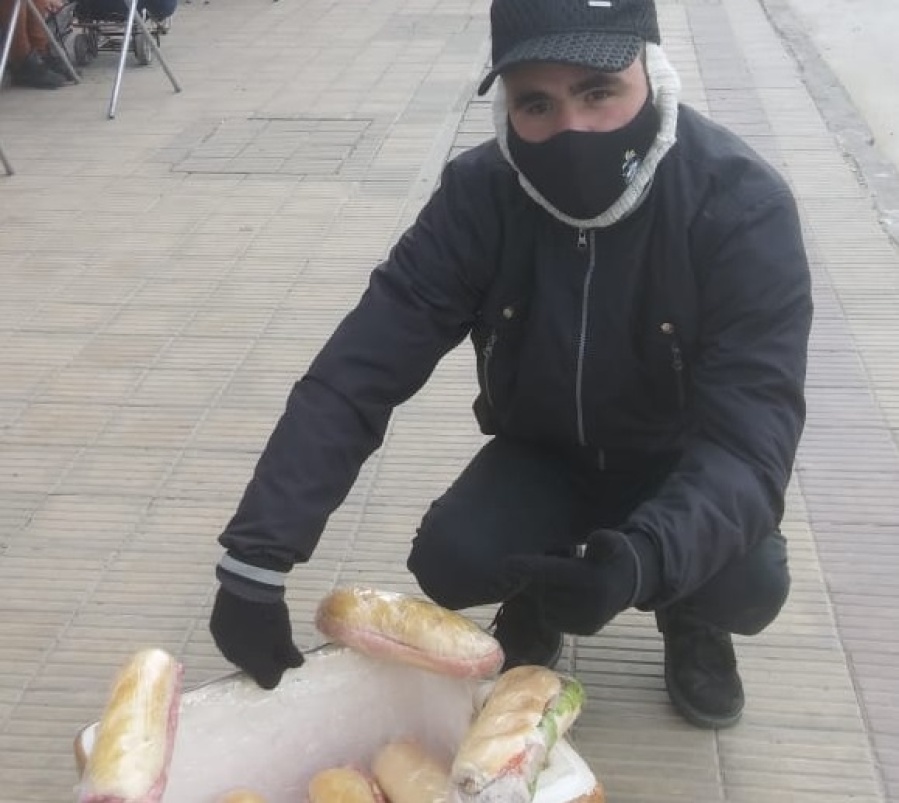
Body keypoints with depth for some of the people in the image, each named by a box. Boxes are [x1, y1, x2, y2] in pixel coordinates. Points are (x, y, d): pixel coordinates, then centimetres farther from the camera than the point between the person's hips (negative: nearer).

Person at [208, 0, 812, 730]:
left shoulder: (743, 208, -29)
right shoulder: (479, 194, -23)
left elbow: (751, 436, -35)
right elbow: (356, 375, -26)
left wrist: (647, 557, -56)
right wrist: (254, 562, -35)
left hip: (682, 465, -1)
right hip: (543, 453, 2)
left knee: (749, 582, -29)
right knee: (449, 561, -24)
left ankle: (691, 618, 9)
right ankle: (537, 601, 12)